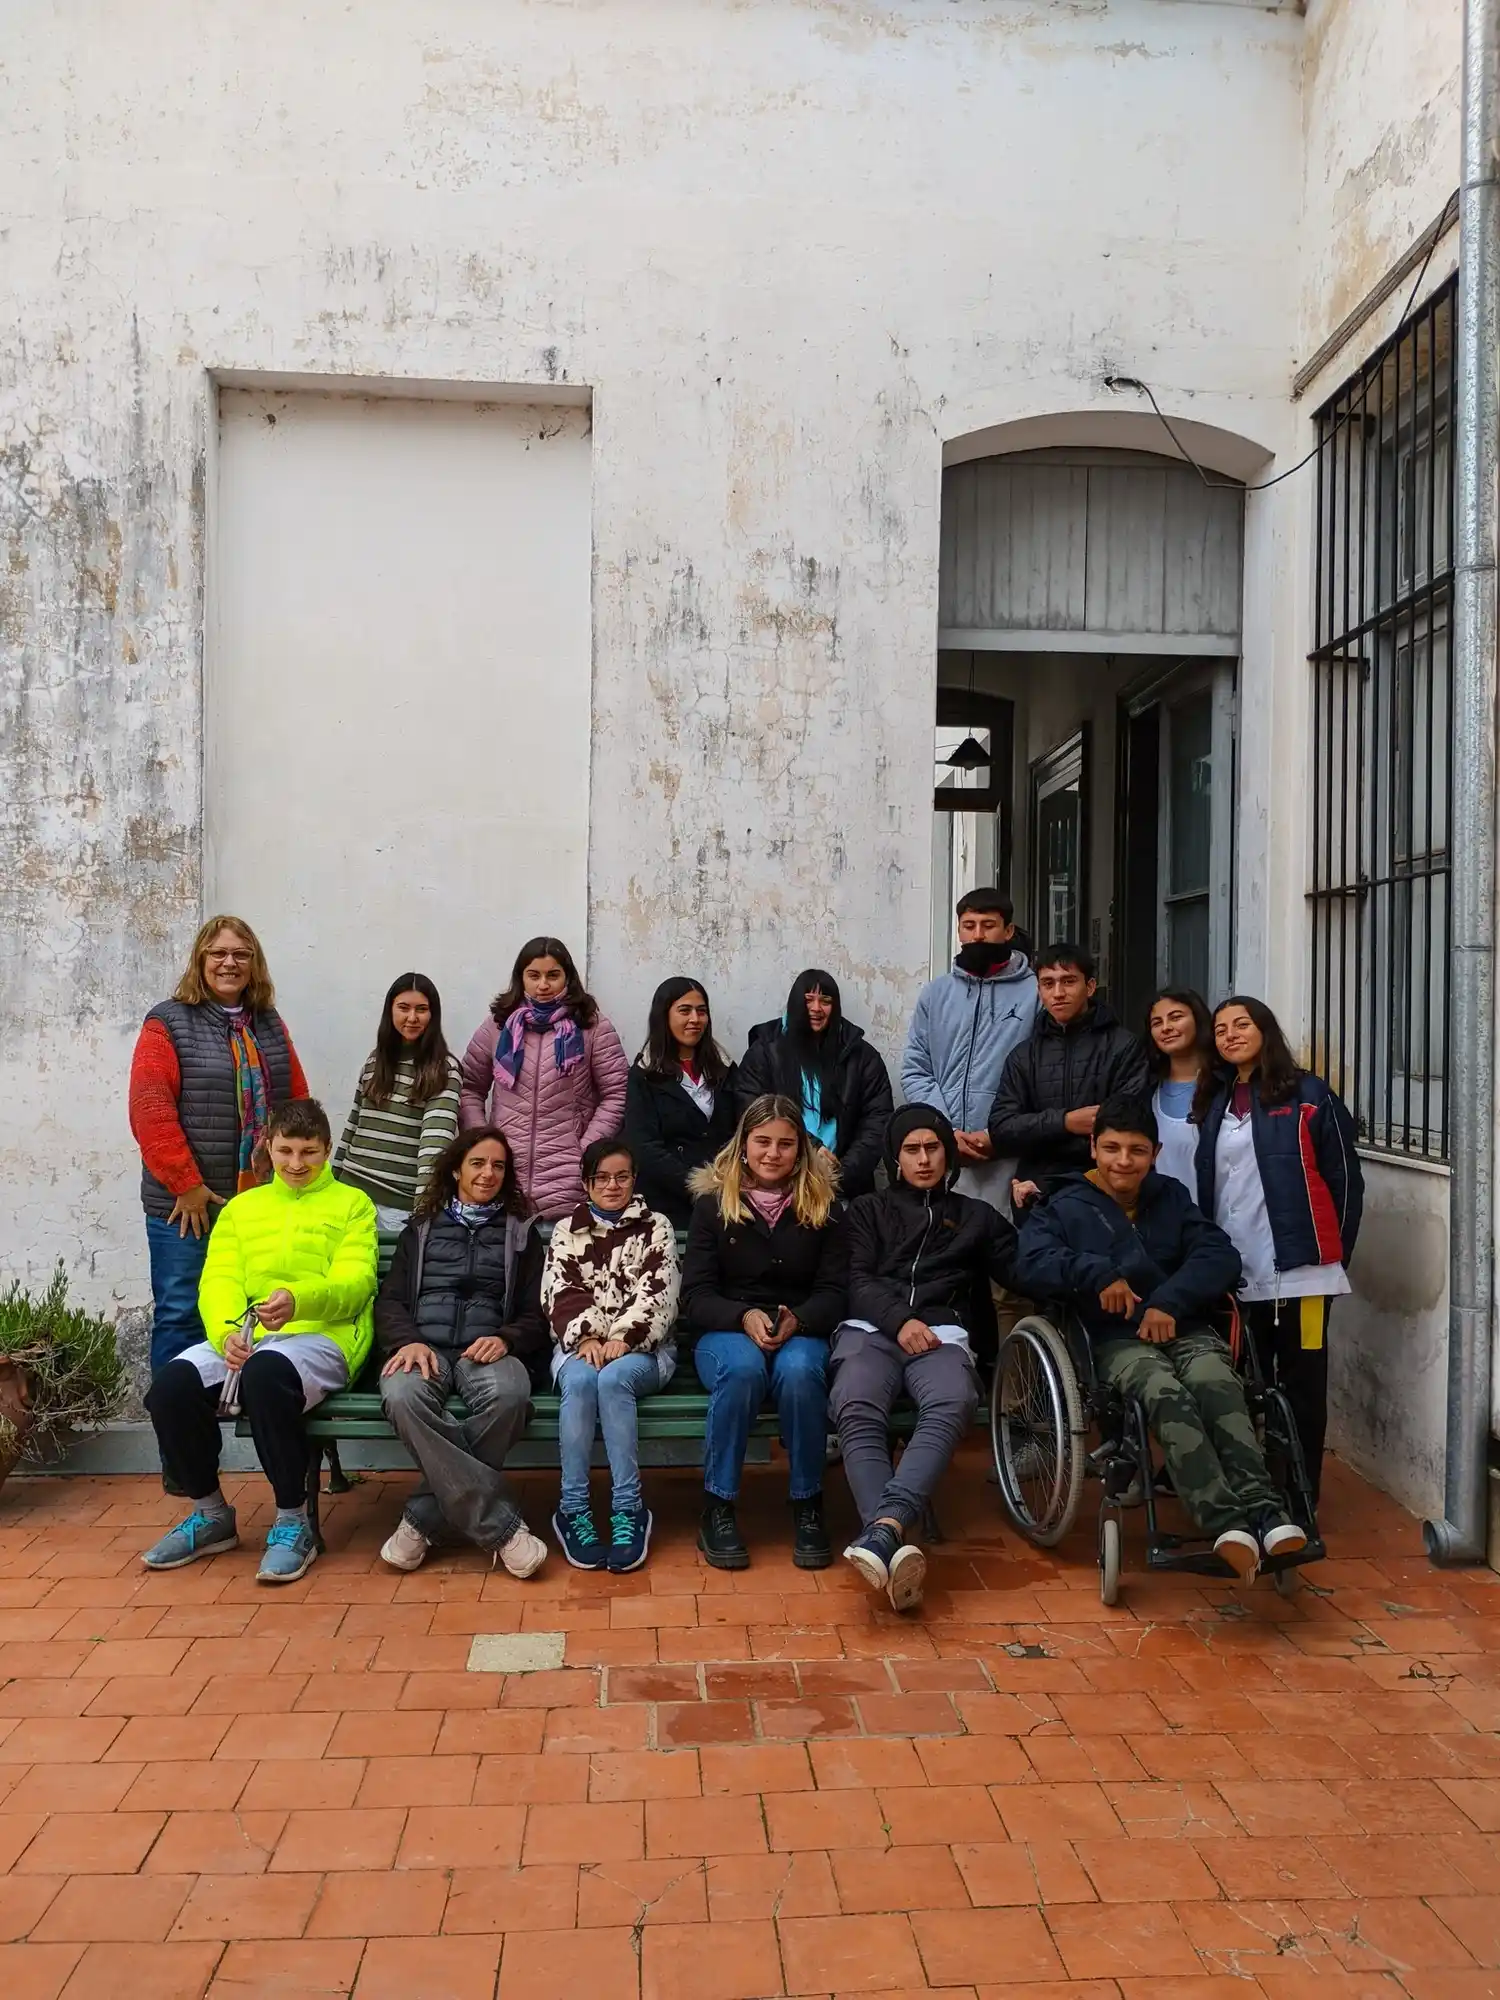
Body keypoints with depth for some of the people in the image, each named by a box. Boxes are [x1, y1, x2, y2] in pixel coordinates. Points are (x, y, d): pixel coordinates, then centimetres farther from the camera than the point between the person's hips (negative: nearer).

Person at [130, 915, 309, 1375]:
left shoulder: (270, 1025, 13)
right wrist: (187, 1186, -14)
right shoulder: (169, 1023, -3)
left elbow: (298, 1103, 13)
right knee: (181, 1316, 1)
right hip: (187, 1205, -4)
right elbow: (150, 1111, -12)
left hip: (264, 1202, 5)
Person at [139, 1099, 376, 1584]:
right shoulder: (241, 1207, 24)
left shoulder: (352, 1204, 13)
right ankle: (211, 1514, 0)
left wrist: (300, 1300, -25)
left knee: (266, 1372, -37)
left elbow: (355, 1282, -3)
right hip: (244, 1338, 4)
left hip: (323, 1336, -4)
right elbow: (219, 1279, 9)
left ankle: (293, 1522, -19)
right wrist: (227, 1331, -14)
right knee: (171, 1382, -25)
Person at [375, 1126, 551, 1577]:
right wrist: (408, 1340, -9)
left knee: (509, 1394, -38)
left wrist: (506, 1339, -10)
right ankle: (500, 1526, -33)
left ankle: (426, 1517, -24)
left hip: (487, 1350, 0)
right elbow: (389, 1300, 14)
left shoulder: (522, 1230, 21)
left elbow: (536, 1312, 13)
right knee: (403, 1396, -37)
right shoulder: (421, 1229, 24)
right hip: (424, 1347, 1)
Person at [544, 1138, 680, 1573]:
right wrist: (586, 1337, -16)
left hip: (641, 1345, -1)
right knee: (580, 1380, -34)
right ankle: (572, 1506, -30)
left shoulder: (656, 1227, 11)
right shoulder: (565, 1231, 16)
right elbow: (561, 1293, 3)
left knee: (614, 1378, -35)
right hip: (581, 1343, 1)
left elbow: (657, 1294, -2)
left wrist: (622, 1339, -17)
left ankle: (628, 1507, -31)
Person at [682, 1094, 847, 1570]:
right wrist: (745, 1317, -21)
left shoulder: (824, 1205, 5)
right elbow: (696, 1296, -2)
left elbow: (834, 1291, 1)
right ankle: (718, 1507, -21)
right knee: (742, 1367, -36)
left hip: (801, 1332, 1)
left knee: (799, 1370, -35)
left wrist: (797, 1321, -20)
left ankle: (807, 1505, -16)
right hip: (726, 1332, 0)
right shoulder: (713, 1203, 2)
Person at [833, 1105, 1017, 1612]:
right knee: (856, 1410, -35)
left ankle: (883, 1527, -54)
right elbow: (857, 1280, 10)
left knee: (952, 1405, -37)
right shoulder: (868, 1210, 25)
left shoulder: (976, 1216, 29)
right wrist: (900, 1320, -8)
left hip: (942, 1334, 1)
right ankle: (896, 1544, -52)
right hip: (871, 1329, 0)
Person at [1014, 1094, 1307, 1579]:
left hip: (1183, 1327, 3)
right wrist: (1098, 1274, -19)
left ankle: (1264, 1512, -44)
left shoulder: (1172, 1197, 21)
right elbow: (1032, 1263, -6)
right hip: (1116, 1340, -2)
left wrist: (1170, 1301, -9)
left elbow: (1221, 1256, 7)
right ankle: (1228, 1525, -48)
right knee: (1167, 1394, -35)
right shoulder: (1063, 1207, 13)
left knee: (1217, 1381, -33)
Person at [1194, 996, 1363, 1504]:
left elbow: (1345, 1180, -2)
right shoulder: (1214, 1103, 14)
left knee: (1301, 1387, 3)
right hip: (1234, 1273, 5)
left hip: (1297, 1271, -5)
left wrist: (1335, 1254, -3)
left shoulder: (1309, 1095, -1)